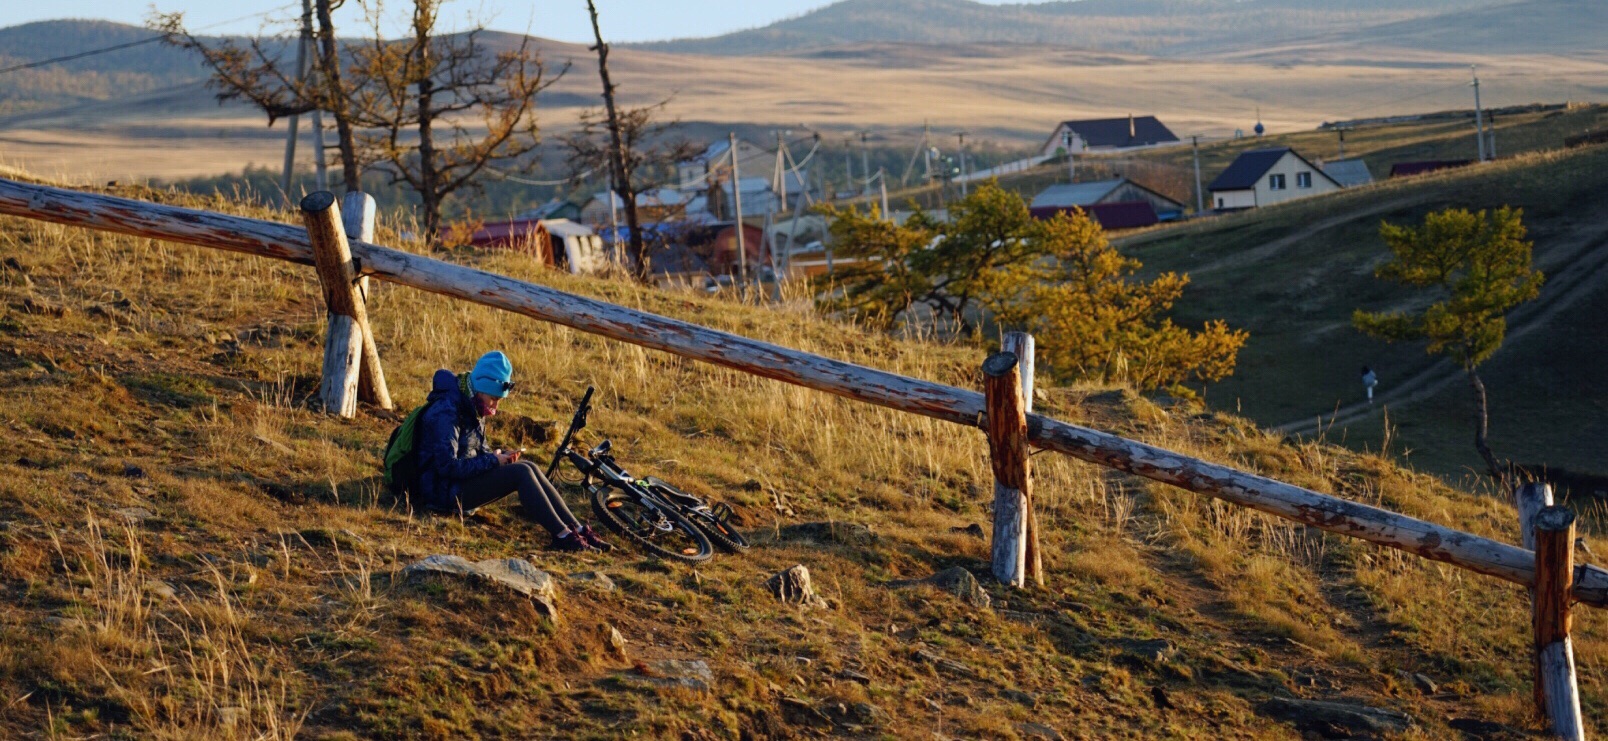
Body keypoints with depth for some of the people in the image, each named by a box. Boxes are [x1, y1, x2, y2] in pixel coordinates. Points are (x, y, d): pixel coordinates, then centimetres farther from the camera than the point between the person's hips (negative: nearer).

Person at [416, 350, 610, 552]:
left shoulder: (471, 408, 10)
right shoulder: (447, 412, -21)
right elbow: (447, 466, -26)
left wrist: (499, 456, -2)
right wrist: (493, 461, -19)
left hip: (467, 476, 10)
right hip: (445, 491, -10)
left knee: (529, 468, -6)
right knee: (521, 473, -22)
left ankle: (577, 529, -10)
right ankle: (563, 537, -26)